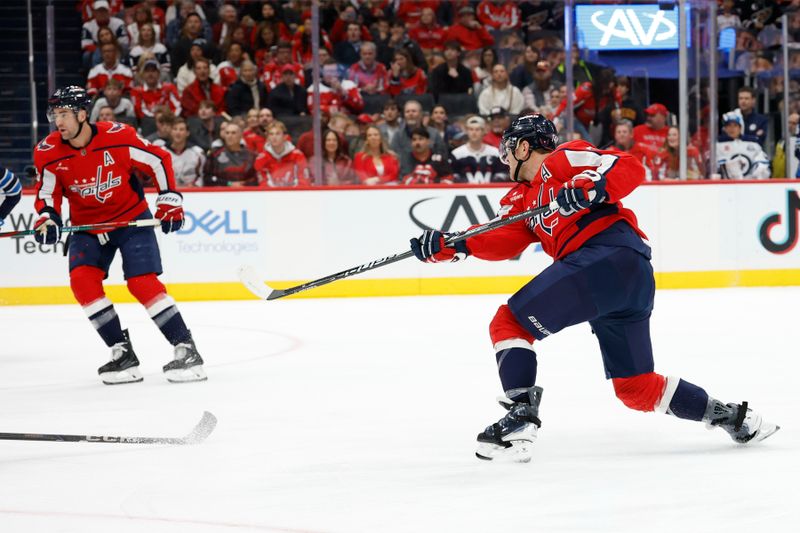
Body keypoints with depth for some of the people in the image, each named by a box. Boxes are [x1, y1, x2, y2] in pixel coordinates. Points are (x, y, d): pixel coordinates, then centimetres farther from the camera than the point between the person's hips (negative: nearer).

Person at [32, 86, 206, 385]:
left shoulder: (118, 138, -21)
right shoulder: (48, 153, -13)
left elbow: (158, 160, -8)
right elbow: (47, 191, -1)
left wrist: (170, 200, -9)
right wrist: (47, 218, -20)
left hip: (131, 219, -4)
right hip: (87, 226, 4)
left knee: (142, 282, -17)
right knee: (82, 279, -17)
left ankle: (186, 349, -9)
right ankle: (122, 352, -8)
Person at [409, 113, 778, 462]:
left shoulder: (563, 159, 7)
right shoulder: (523, 198, 32)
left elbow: (629, 169, -5)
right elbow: (503, 241, 17)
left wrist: (589, 189, -21)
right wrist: (450, 246, 7)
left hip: (611, 255, -10)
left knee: (510, 323, -9)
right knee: (636, 388, 13)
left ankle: (520, 417, -19)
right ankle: (731, 416, 17)